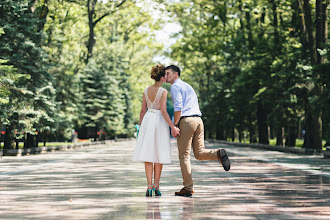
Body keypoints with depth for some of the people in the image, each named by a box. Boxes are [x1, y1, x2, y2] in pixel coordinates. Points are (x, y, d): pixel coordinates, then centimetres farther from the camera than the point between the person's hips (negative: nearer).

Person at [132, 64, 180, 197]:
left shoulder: (146, 90, 6)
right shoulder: (163, 91, -10)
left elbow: (143, 110, 8)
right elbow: (163, 111, -17)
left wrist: (140, 126, 16)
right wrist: (173, 127, -17)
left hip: (147, 120, 4)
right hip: (160, 121, -4)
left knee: (148, 154, 2)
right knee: (159, 155, 7)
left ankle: (149, 186, -3)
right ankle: (156, 185, 6)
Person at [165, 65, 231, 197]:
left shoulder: (175, 87, 1)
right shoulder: (187, 86, 28)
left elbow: (178, 107, -13)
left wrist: (174, 126, -12)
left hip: (186, 120, -8)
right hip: (198, 120, 8)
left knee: (184, 155, -2)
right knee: (199, 154, 7)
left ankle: (188, 188, -3)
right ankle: (218, 154, -21)